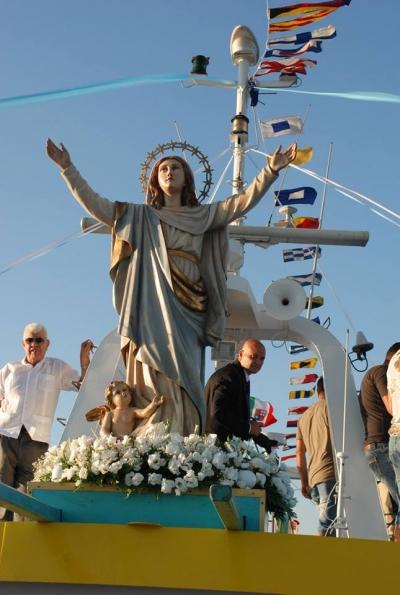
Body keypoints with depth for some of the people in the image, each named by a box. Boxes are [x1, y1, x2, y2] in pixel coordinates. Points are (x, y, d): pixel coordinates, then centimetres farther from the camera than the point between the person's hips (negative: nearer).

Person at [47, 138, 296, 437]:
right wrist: (68, 168, 6)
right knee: (154, 382, -13)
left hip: (187, 310, 1)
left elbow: (244, 201, 10)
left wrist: (271, 170, -1)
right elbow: (94, 203, 12)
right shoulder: (141, 216, 18)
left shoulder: (204, 215, 20)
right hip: (152, 309, -1)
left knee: (182, 383, -6)